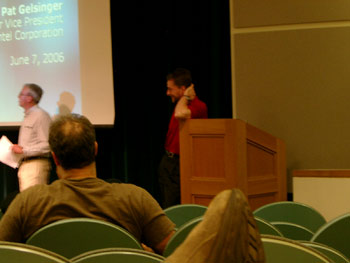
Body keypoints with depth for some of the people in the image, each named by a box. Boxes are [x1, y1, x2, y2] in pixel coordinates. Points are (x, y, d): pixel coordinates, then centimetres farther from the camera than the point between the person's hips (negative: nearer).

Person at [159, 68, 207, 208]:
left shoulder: (199, 106, -15)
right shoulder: (180, 105, 15)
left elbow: (180, 114, -34)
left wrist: (186, 97, -20)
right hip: (168, 161, 9)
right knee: (165, 207, 9)